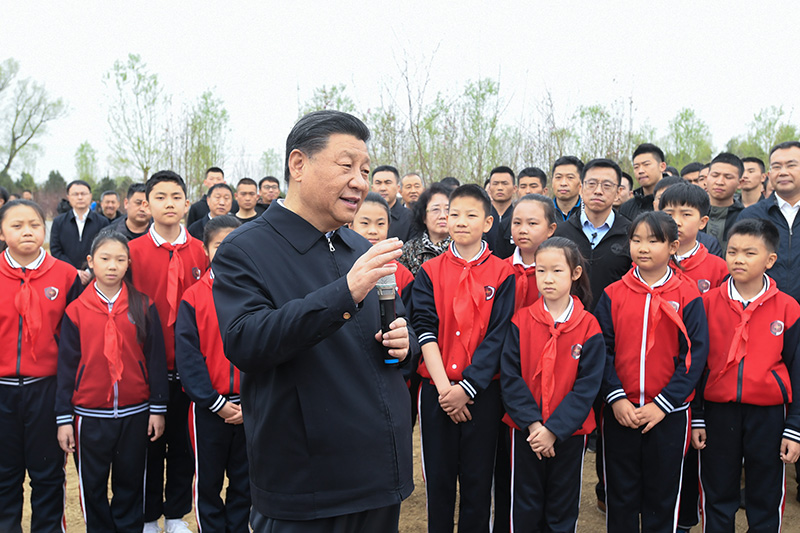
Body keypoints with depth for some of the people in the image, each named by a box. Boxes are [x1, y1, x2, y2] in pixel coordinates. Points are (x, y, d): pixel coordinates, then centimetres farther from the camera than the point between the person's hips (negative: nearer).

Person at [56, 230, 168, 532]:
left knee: (130, 484, 11)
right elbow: (66, 366, 1)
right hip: (90, 416, 0)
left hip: (135, 414, 0)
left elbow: (156, 359, 1)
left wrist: (157, 408, 0)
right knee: (92, 486, 10)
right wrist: (64, 418, -1)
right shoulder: (76, 311, -1)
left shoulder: (144, 308, -1)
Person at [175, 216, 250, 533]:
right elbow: (187, 355, -7)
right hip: (207, 407, -1)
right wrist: (215, 402, -12)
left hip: (250, 407, 1)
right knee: (208, 482, 11)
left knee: (245, 482, 11)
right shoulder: (193, 298, -3)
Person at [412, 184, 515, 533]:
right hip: (436, 389, 1)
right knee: (438, 478, 10)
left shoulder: (502, 274, -1)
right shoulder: (429, 272, 4)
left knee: (478, 480, 7)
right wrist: (443, 386, -13)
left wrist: (466, 388, -12)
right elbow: (424, 329, -4)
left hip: (481, 391, -1)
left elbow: (498, 336, -6)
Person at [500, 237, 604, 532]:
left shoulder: (589, 327, -6)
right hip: (525, 431, 1)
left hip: (569, 433, 0)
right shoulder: (521, 320, -4)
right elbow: (510, 377, -7)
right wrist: (532, 423, -17)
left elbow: (587, 386, -9)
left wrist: (553, 429, -17)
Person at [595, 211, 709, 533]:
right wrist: (616, 398, -12)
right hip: (619, 412, 1)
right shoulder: (613, 295, 0)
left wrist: (662, 404, -12)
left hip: (668, 413, -1)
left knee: (663, 495, 11)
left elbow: (695, 355, -6)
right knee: (620, 494, 11)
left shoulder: (688, 297, -4)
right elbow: (602, 351, -1)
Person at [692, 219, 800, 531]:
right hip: (717, 411, 1)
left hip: (768, 414, -1)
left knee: (766, 502, 11)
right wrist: (696, 417, 3)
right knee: (717, 498, 12)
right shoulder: (709, 303, -2)